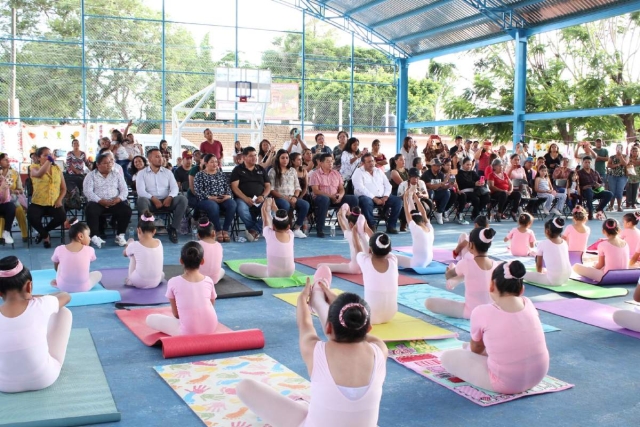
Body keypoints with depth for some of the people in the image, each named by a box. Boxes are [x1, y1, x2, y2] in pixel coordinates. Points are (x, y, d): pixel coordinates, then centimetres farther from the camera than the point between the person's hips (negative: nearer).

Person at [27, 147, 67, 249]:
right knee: (31, 217, -31)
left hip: (54, 203, 2)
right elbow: (39, 174, -27)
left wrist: (59, 199, -5)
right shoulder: (34, 167, 1)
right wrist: (48, 161, -24)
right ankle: (45, 235, 2)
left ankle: (42, 232, 5)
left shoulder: (57, 169, 10)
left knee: (62, 216, -26)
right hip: (38, 203, -2)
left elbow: (63, 188, 12)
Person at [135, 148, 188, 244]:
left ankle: (173, 228, -18)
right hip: (151, 202, -2)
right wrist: (153, 198, -23)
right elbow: (140, 191, -7)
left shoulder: (168, 172, 15)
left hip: (166, 201, 2)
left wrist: (170, 197, -18)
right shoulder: (142, 173, 7)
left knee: (182, 199, -25)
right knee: (142, 200, -36)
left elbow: (175, 188, 4)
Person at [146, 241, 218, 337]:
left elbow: (175, 313, 3)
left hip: (188, 333, -4)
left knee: (150, 319, 11)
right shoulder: (208, 281, 2)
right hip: (211, 329, 4)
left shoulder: (174, 282, -5)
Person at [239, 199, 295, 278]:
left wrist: (265, 209, 25)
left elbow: (265, 220, 6)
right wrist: (275, 208, 27)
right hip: (290, 273, 5)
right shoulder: (290, 235, -4)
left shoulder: (270, 234, -13)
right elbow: (283, 220, 14)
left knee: (242, 267, 4)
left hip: (273, 274, -5)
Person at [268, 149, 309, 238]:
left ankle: (297, 228, -16)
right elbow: (271, 189, -6)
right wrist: (284, 197, -15)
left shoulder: (293, 170, 18)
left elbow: (297, 187, 14)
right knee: (285, 205, -40)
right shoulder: (273, 171, 3)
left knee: (305, 204, -26)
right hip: (279, 198, -4)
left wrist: (295, 197, -8)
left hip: (292, 198, 4)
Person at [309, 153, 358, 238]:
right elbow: (316, 191, -11)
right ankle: (320, 229, -33)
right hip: (322, 197, -5)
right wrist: (330, 196, -21)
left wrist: (340, 196, -12)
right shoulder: (316, 174, 0)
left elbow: (341, 188, 13)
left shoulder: (336, 173, 16)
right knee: (324, 199, -42)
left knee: (353, 199, -16)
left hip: (336, 198, 5)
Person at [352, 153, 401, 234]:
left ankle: (391, 226, -11)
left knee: (397, 200, -15)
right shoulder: (358, 172, -1)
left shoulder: (379, 171, 17)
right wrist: (374, 198, -21)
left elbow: (387, 185, 13)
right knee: (366, 202, -40)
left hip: (381, 197, 6)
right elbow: (360, 188, -15)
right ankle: (372, 226, -26)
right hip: (367, 197, -5)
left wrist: (385, 197, -8)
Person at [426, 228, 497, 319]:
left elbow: (448, 275, 3)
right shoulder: (494, 264, -5)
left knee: (428, 302, -4)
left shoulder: (466, 263, -18)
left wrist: (450, 271, 26)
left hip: (471, 312, -6)